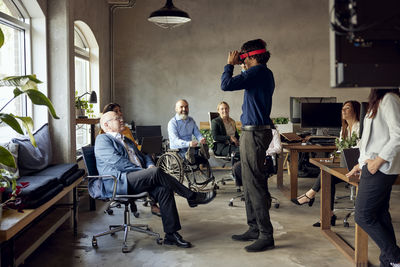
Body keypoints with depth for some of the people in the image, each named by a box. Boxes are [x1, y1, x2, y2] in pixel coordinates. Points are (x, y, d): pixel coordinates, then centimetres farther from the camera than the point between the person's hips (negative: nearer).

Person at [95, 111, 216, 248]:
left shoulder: (127, 141, 32)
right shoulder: (102, 139, 4)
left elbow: (143, 156, 30)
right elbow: (117, 161, -10)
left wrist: (150, 165, 5)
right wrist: (142, 170, -12)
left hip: (137, 180, 8)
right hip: (118, 183, -8)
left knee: (163, 188, -20)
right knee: (156, 172, -28)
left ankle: (171, 234, -19)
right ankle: (192, 197, -17)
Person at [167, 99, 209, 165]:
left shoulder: (191, 120, 14)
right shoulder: (172, 122, -7)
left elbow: (197, 133, 9)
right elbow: (175, 140, -19)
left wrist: (202, 139, -18)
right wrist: (188, 144, -39)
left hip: (190, 148, 6)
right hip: (177, 150, -6)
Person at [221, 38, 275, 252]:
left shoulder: (256, 72, -14)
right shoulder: (266, 73, 17)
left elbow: (226, 85, -20)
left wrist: (230, 65, -4)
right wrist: (237, 66, 22)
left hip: (254, 133, -11)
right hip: (255, 131, 11)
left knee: (255, 183, -8)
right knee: (250, 183, 15)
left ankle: (266, 235, -4)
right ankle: (255, 229, 23)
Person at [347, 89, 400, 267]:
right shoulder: (378, 100, 17)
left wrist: (378, 161, -20)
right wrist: (361, 163, 22)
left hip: (379, 170, -10)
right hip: (376, 169, 10)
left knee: (363, 216, -5)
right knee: (380, 215, 11)